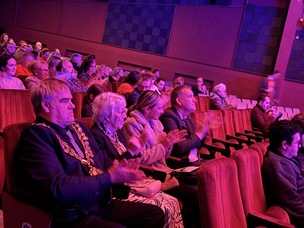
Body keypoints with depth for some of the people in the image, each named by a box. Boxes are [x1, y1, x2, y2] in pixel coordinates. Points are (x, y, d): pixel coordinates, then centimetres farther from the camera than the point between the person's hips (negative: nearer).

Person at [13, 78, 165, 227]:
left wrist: (121, 167, -5)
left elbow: (101, 160, 19)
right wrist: (110, 176, -17)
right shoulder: (36, 134, -13)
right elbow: (59, 188, -23)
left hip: (103, 203, 9)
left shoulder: (77, 127, 15)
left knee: (155, 214, 5)